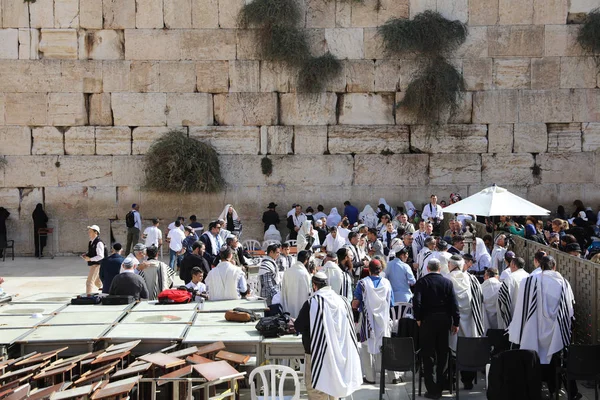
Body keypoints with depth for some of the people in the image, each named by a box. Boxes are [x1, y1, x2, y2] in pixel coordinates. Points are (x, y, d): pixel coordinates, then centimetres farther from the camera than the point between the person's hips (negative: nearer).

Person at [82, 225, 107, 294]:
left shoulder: (99, 243, -20)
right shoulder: (91, 242, 8)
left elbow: (100, 256, -23)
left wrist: (90, 259, -24)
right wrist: (86, 255, 3)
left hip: (97, 264, -10)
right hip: (93, 264, 10)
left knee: (89, 282, -12)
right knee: (97, 282, 22)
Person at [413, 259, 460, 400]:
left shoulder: (421, 282, -4)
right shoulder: (447, 282, 2)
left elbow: (417, 301, -14)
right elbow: (453, 303, -1)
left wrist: (418, 318, -2)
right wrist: (456, 322, 4)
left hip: (427, 320, -2)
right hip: (444, 320, 2)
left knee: (428, 356, 2)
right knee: (442, 354, 12)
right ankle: (440, 387, 16)